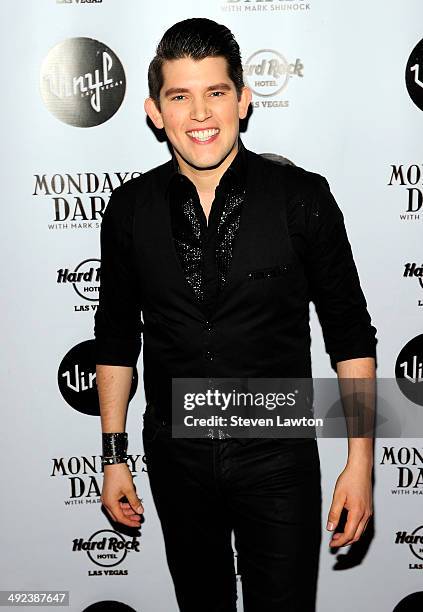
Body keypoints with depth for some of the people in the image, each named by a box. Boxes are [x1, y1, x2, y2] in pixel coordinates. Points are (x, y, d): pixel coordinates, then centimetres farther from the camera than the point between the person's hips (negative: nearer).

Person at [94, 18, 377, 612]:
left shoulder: (303, 198, -11)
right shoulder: (131, 209, -5)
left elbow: (350, 335, -5)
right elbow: (117, 338, 5)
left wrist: (360, 461, -7)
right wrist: (114, 456, 6)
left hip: (278, 457, -2)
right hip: (176, 458, 3)